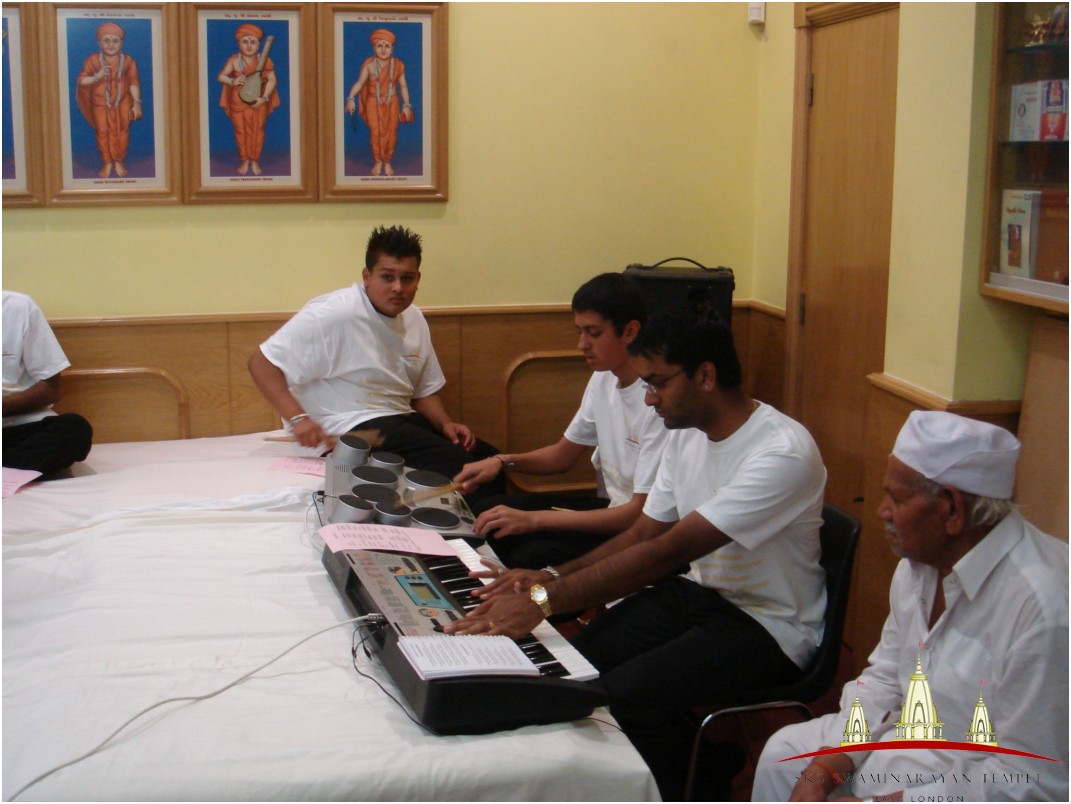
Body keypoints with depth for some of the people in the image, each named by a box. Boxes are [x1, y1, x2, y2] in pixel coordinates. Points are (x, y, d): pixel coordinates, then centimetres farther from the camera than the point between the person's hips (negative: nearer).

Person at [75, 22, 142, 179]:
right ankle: (107, 163, 26)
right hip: (100, 104, 0)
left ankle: (119, 162, 27)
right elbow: (81, 80, -12)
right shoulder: (93, 60, -15)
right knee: (102, 133, 10)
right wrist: (97, 76, -29)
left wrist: (136, 103, -10)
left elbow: (134, 83, -6)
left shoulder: (128, 61, -13)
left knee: (121, 133, 7)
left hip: (122, 104, 0)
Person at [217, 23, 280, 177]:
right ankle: (244, 160, 23)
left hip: (258, 101, 0)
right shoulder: (234, 61, -9)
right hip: (238, 101, 0)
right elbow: (220, 76, -3)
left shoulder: (264, 61, -11)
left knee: (257, 130, 8)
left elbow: (272, 80, -9)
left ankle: (255, 161, 22)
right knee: (240, 131, 8)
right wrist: (232, 81, -23)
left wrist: (264, 98, -19)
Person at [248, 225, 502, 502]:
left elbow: (425, 389, 18)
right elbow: (262, 363, -16)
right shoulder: (334, 314, -16)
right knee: (457, 464, -24)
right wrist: (298, 418, -26)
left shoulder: (414, 319, 9)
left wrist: (445, 423, -2)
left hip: (402, 418, 9)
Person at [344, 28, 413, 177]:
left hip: (392, 103, 1)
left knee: (391, 133, 4)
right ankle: (377, 162, 22)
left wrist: (406, 105, 0)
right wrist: (351, 98, -22)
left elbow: (403, 86, 1)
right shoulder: (369, 64, -12)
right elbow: (359, 82, -9)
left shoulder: (398, 65, -8)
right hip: (373, 103, -1)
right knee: (375, 132, 2)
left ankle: (387, 162, 23)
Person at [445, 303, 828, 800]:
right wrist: (548, 579, -9)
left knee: (624, 695, -25)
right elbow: (642, 534, 7)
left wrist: (546, 601, -35)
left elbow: (669, 550, -32)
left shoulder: (783, 452, -25)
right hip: (698, 591, 8)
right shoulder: (686, 434, 3)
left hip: (768, 626, -8)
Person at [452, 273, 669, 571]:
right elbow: (564, 454, 16)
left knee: (531, 557, -26)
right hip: (608, 506, 8)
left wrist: (534, 519, -27)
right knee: (490, 512, 0)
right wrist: (503, 462, -5)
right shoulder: (603, 378, 3)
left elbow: (642, 514, -25)